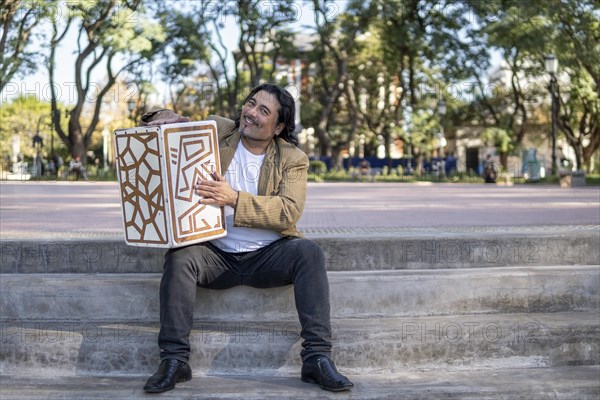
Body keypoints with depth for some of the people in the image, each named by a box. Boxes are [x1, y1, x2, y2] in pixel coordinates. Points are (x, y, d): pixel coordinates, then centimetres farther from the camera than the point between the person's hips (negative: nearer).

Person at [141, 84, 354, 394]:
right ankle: (174, 360, -24)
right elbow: (171, 128, 15)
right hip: (216, 255, 1)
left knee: (308, 252, -28)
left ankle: (317, 358, -28)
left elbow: (289, 212, -14)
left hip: (267, 256, -1)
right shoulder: (215, 132, 7)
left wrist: (234, 199, -26)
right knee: (179, 256, -29)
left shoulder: (293, 159, 2)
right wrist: (165, 117, -12)